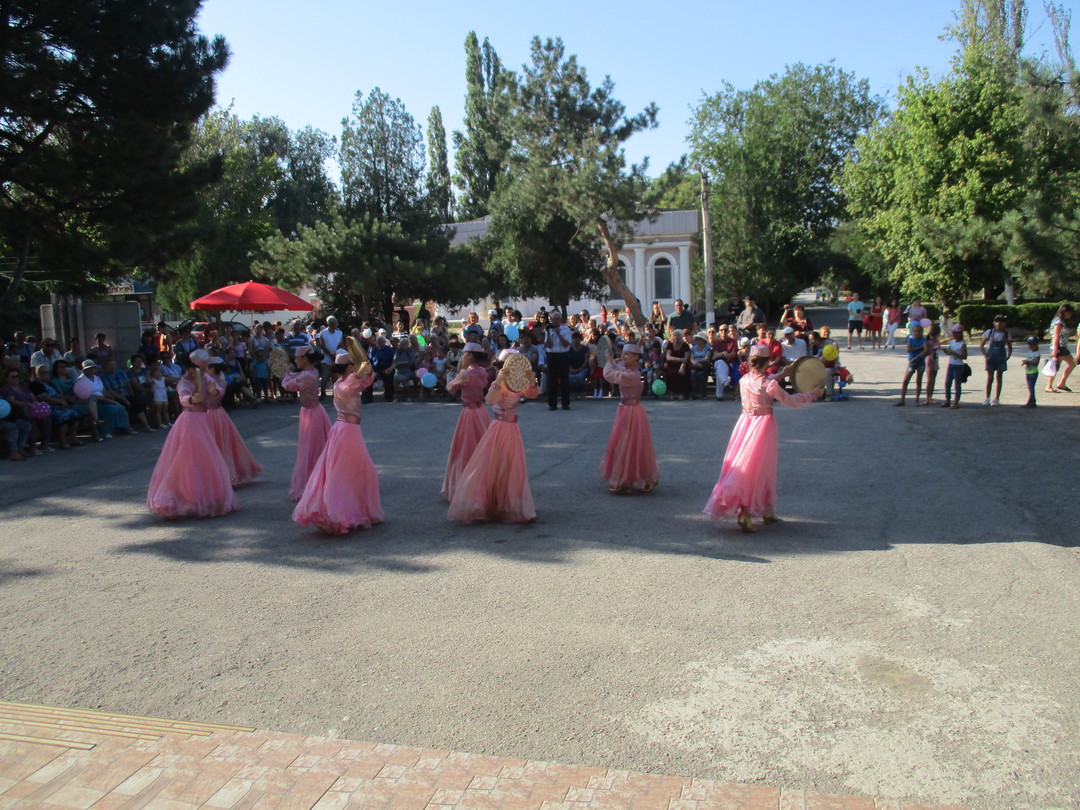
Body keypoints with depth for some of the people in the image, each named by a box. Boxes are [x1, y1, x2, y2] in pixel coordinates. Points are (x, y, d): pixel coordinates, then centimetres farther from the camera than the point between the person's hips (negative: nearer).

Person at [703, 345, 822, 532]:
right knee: (757, 469, 1)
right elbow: (790, 401, -7)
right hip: (763, 425, -6)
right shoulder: (770, 384, -17)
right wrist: (812, 395, 7)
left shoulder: (744, 381, -1)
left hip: (745, 424, 6)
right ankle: (744, 513, -4)